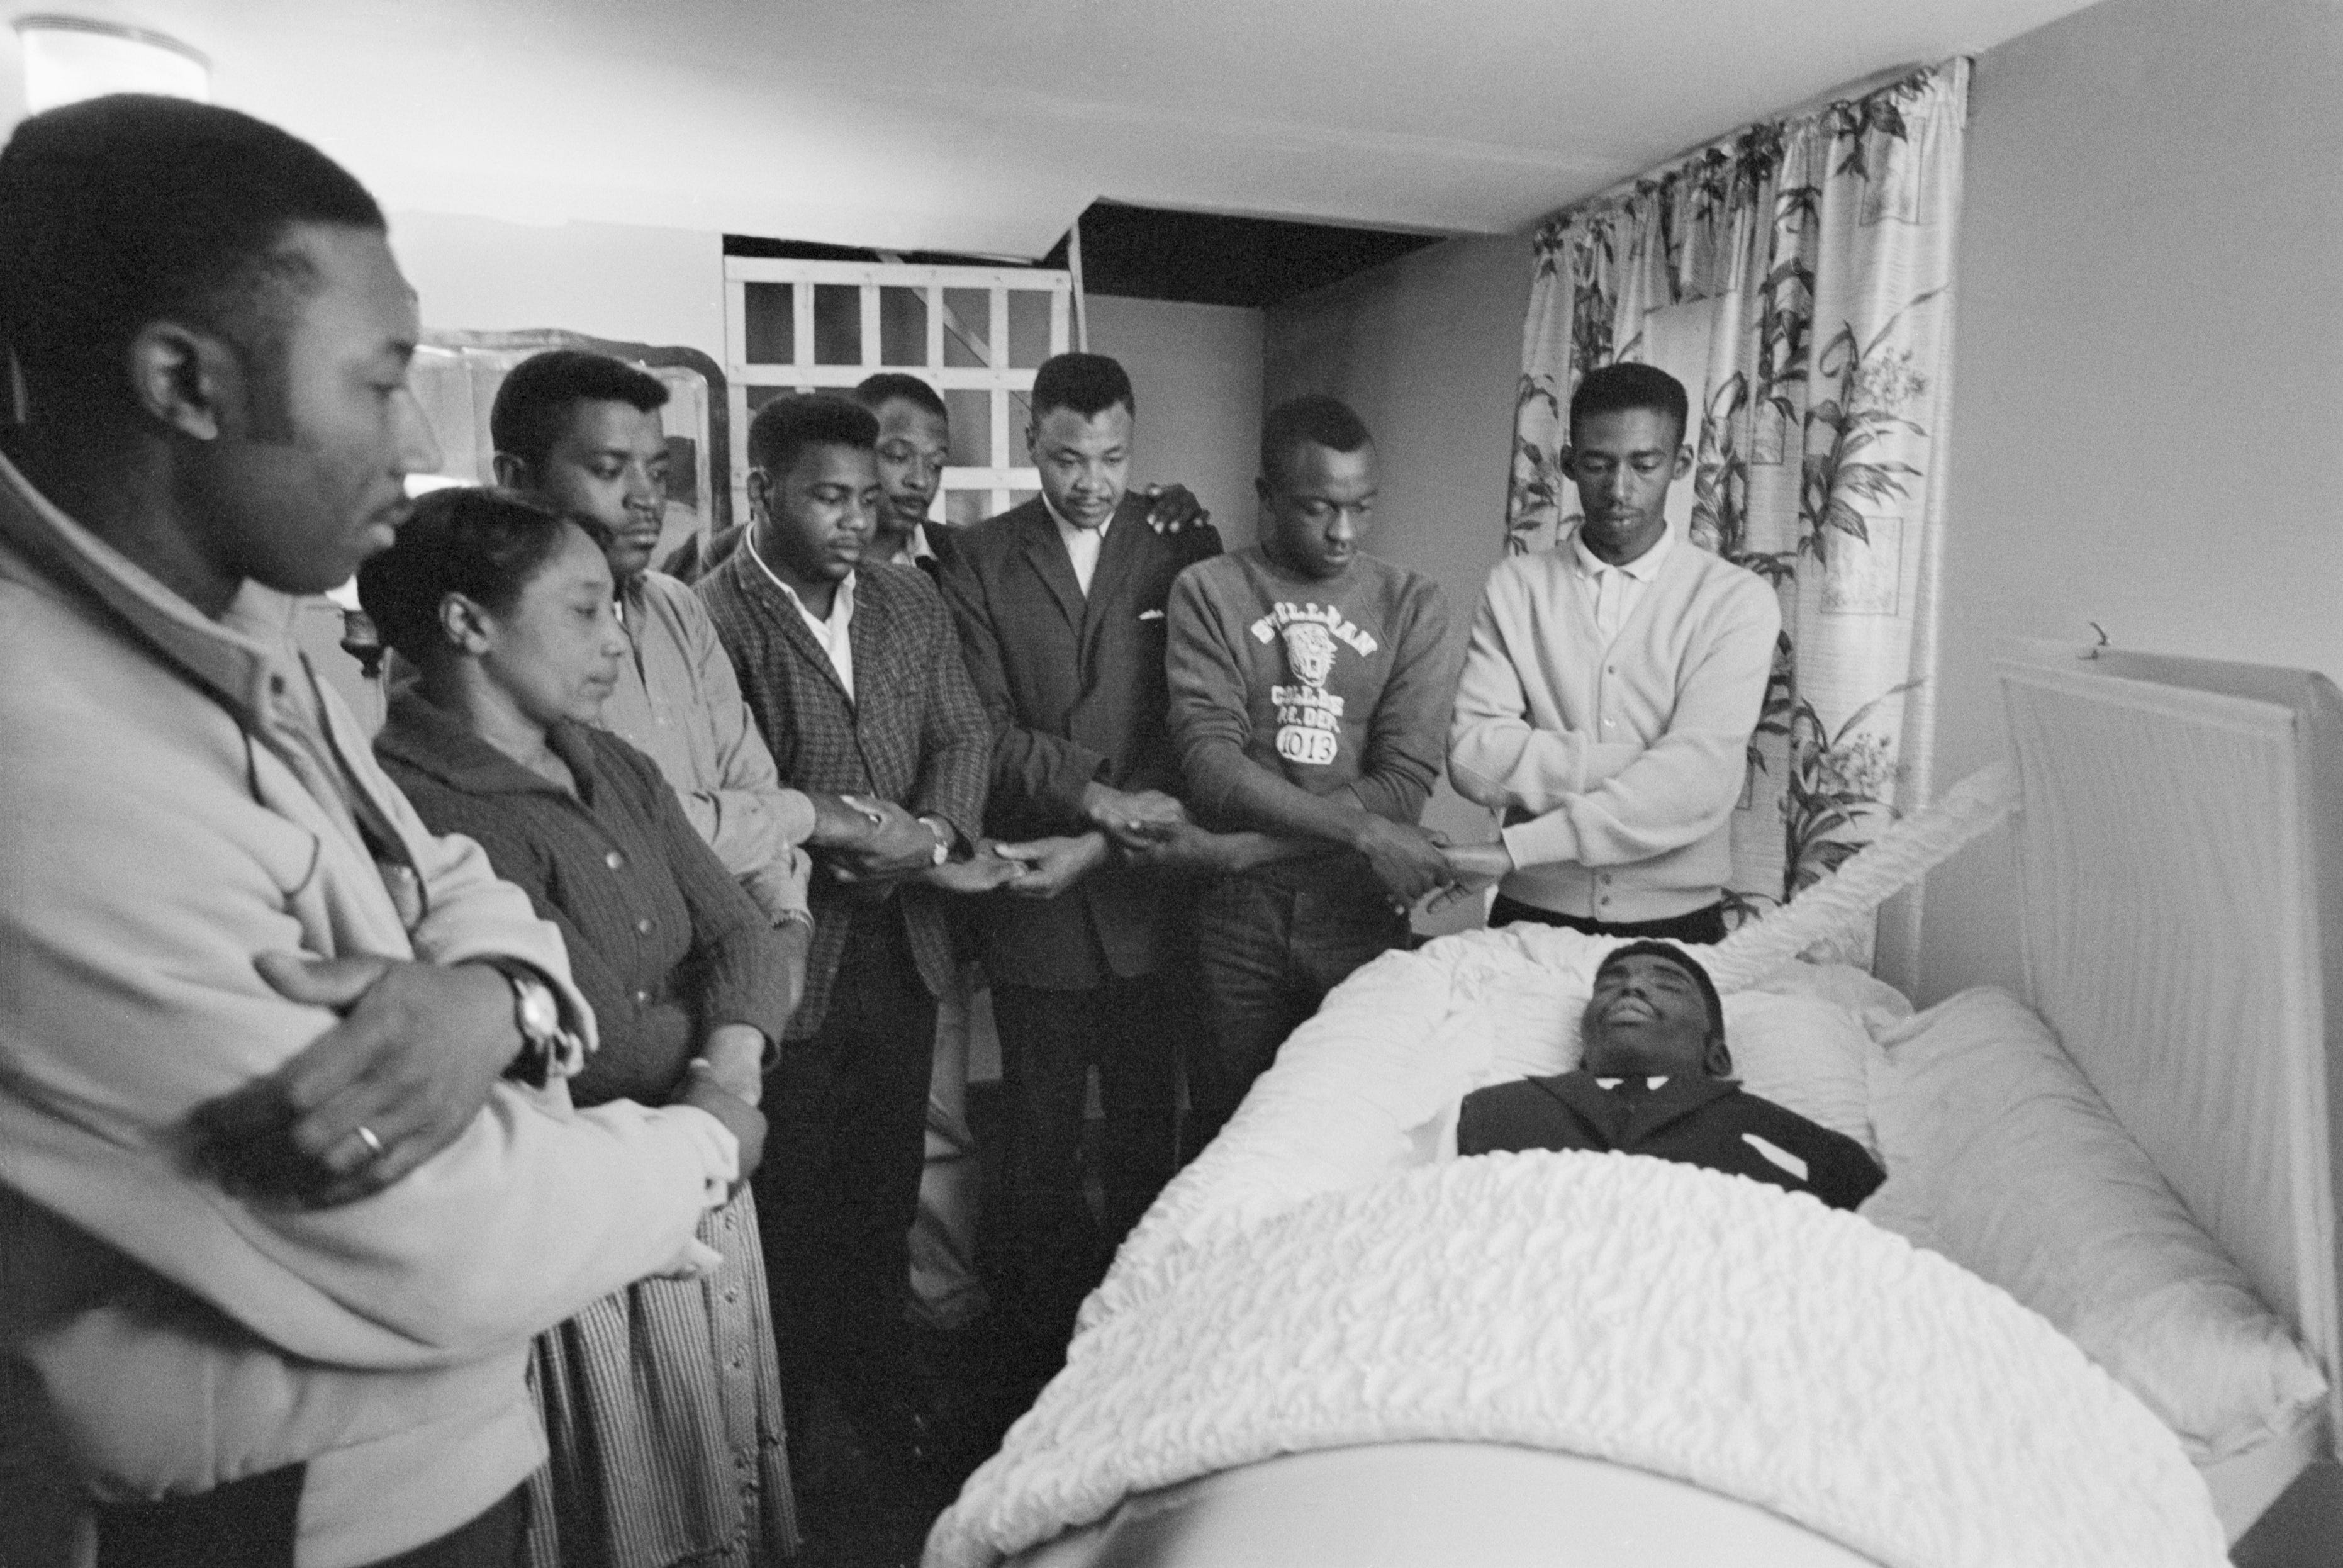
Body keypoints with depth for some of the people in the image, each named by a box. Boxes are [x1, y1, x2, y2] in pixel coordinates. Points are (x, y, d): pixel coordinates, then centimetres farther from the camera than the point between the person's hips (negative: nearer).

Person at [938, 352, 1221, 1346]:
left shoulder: (1185, 548, 3)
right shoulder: (980, 557, 4)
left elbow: (1190, 732, -4)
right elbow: (985, 727, -4)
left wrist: (1098, 843, -13)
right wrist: (1093, 790, -18)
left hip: (1148, 895, 0)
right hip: (1031, 893, 0)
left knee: (1147, 1130, 11)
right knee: (1041, 1138, 10)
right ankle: (1051, 1330, 29)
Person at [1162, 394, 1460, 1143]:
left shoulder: (1411, 602, 2)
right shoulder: (1206, 593, -1)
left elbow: (1403, 786, -7)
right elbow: (1209, 765, -14)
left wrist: (1250, 831, -15)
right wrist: (1361, 831, -21)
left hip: (1361, 911, 1)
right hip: (1237, 913, 0)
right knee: (1230, 1130, 11)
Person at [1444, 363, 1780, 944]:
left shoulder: (1736, 600, -4)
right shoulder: (1515, 586, 0)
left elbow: (1698, 782, -17)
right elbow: (1472, 754, -11)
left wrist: (1516, 849, -21)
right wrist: (1646, 763, -17)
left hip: (1677, 925, -1)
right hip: (1530, 917, 1)